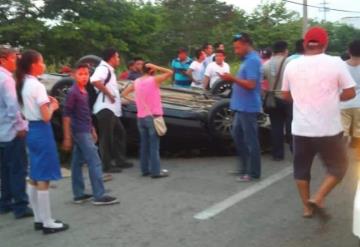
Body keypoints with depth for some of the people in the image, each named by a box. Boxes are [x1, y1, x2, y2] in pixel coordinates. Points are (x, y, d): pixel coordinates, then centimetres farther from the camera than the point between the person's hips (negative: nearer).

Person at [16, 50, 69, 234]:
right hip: (42, 132, -9)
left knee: (34, 177, 13)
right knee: (43, 179, -4)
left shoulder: (22, 85, 10)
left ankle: (38, 219, 23)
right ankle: (47, 223, 3)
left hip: (31, 131, 9)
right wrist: (52, 106, -1)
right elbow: (46, 117, -19)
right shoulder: (37, 86, -16)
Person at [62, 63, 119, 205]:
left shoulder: (84, 92, 13)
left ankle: (79, 194, 18)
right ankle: (99, 196, -7)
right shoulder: (73, 92, -14)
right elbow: (66, 115, -16)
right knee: (95, 162, -9)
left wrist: (92, 130, 22)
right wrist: (67, 137, -19)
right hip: (81, 132, -9)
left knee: (78, 163, 11)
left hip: (84, 131, 9)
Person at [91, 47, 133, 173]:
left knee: (120, 133, 17)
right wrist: (108, 94, -24)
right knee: (106, 137, -5)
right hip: (105, 109, -11)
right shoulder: (103, 68, -12)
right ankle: (107, 165, 1)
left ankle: (120, 160, 25)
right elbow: (95, 81, -32)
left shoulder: (110, 70, 21)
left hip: (112, 109, 11)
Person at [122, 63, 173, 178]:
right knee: (154, 145, -4)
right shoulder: (154, 80, -8)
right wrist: (156, 67, -2)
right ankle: (156, 171, -3)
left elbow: (124, 94, 17)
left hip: (141, 117, 6)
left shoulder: (136, 82, 9)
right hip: (153, 117, -6)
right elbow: (170, 73, -4)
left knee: (144, 144, 12)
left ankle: (145, 169, 16)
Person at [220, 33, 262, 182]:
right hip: (241, 107, 11)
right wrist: (232, 79, 9)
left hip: (248, 107, -11)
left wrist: (232, 78, -19)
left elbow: (251, 84, -24)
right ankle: (244, 166, 28)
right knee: (237, 135, 18)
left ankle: (253, 172, 6)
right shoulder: (247, 60, 16)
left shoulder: (253, 60, -17)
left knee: (250, 140, -3)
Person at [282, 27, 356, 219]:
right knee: (338, 167, 13)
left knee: (301, 168, 17)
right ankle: (318, 198, -1)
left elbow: (286, 95, 11)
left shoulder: (291, 65, 2)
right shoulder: (335, 63, -8)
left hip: (301, 129, 3)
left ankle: (307, 207, 21)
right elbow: (350, 93, -7)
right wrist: (333, 97, 11)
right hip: (329, 129, -3)